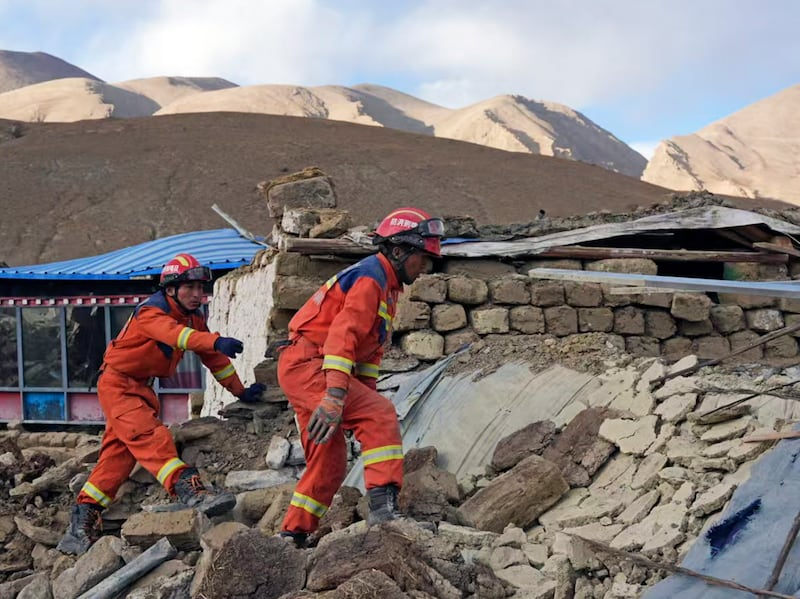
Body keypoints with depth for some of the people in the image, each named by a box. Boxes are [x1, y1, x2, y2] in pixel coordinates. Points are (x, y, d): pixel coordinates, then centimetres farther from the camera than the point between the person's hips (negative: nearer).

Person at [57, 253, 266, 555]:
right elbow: (176, 334, -43)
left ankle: (83, 520, 13)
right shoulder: (151, 312, -21)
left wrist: (241, 391, 10)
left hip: (141, 388, 9)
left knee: (119, 454, 8)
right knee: (150, 435, -27)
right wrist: (216, 341, -59)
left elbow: (214, 358, 11)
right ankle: (190, 489, -44)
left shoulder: (194, 317, 5)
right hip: (117, 384, -9)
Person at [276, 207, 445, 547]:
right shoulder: (370, 277, -13)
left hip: (304, 370, 11)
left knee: (330, 463, 13)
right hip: (308, 364, -11)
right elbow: (342, 334, -27)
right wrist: (335, 395, -36)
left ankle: (292, 535, 21)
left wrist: (365, 398, 13)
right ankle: (384, 504, -31)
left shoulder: (385, 287, 20)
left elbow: (369, 350, 21)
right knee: (381, 415, -23)